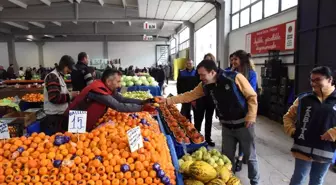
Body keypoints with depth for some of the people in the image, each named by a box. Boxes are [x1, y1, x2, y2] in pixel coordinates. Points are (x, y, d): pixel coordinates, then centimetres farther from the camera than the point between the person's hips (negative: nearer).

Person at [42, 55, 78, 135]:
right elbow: (54, 97, -25)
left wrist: (70, 95, 8)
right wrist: (70, 95, -17)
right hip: (53, 116, -10)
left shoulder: (60, 76, 14)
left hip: (60, 114, 10)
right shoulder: (52, 77, -16)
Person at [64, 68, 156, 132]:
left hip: (85, 126, 8)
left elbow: (123, 99, -2)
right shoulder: (97, 90, -29)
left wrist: (143, 102, -11)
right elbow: (118, 106, -34)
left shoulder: (108, 88, -2)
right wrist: (141, 107, -30)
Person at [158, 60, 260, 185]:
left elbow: (252, 96, -15)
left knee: (250, 156, 11)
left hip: (244, 124, -4)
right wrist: (168, 100, -7)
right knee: (227, 156, 15)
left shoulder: (234, 77, -21)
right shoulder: (205, 85, -4)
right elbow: (189, 95, -1)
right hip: (227, 126, 5)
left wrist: (251, 117, -19)